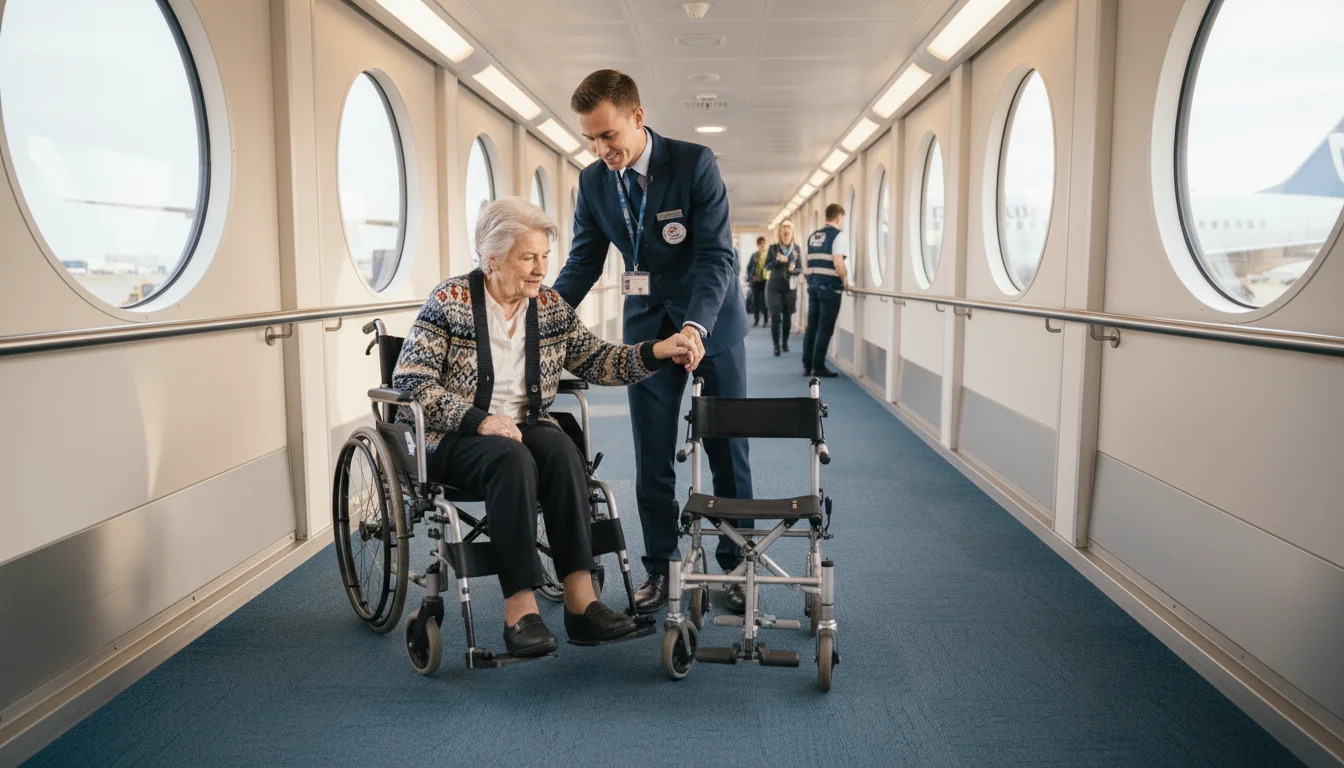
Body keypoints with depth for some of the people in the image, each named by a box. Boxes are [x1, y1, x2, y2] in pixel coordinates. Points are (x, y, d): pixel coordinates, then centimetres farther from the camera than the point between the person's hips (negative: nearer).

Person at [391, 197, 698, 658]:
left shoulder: (550, 306, 7)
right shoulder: (451, 301, -7)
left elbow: (597, 361, 5)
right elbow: (409, 379, -11)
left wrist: (657, 353, -11)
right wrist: (478, 420, -21)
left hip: (526, 427, 4)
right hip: (453, 439, -4)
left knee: (561, 449, -30)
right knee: (512, 459, -35)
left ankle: (580, 598, -32)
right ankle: (520, 610, -33)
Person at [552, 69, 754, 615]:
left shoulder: (695, 163, -17)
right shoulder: (593, 181, -3)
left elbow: (717, 256, -21)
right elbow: (583, 263, 4)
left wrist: (696, 327, -36)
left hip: (712, 323, -3)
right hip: (648, 327, 3)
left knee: (728, 450, 6)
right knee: (651, 458, 5)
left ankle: (735, 565, 21)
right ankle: (658, 569, 20)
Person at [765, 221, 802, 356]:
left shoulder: (797, 249, 3)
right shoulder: (773, 248, 1)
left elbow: (800, 268, 5)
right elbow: (767, 265, -1)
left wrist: (794, 269, -17)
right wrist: (778, 260, -18)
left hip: (790, 287, 1)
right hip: (775, 287, -1)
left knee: (787, 316, 8)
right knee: (775, 316, -8)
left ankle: (785, 342, 24)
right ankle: (776, 345, -5)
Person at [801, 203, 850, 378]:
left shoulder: (813, 236, 14)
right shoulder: (837, 235, -8)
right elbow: (838, 262, -18)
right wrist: (845, 279, -4)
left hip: (813, 284, 7)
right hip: (829, 286, -7)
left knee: (811, 326, 10)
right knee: (825, 328, -2)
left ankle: (807, 365, 12)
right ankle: (818, 367, 0)